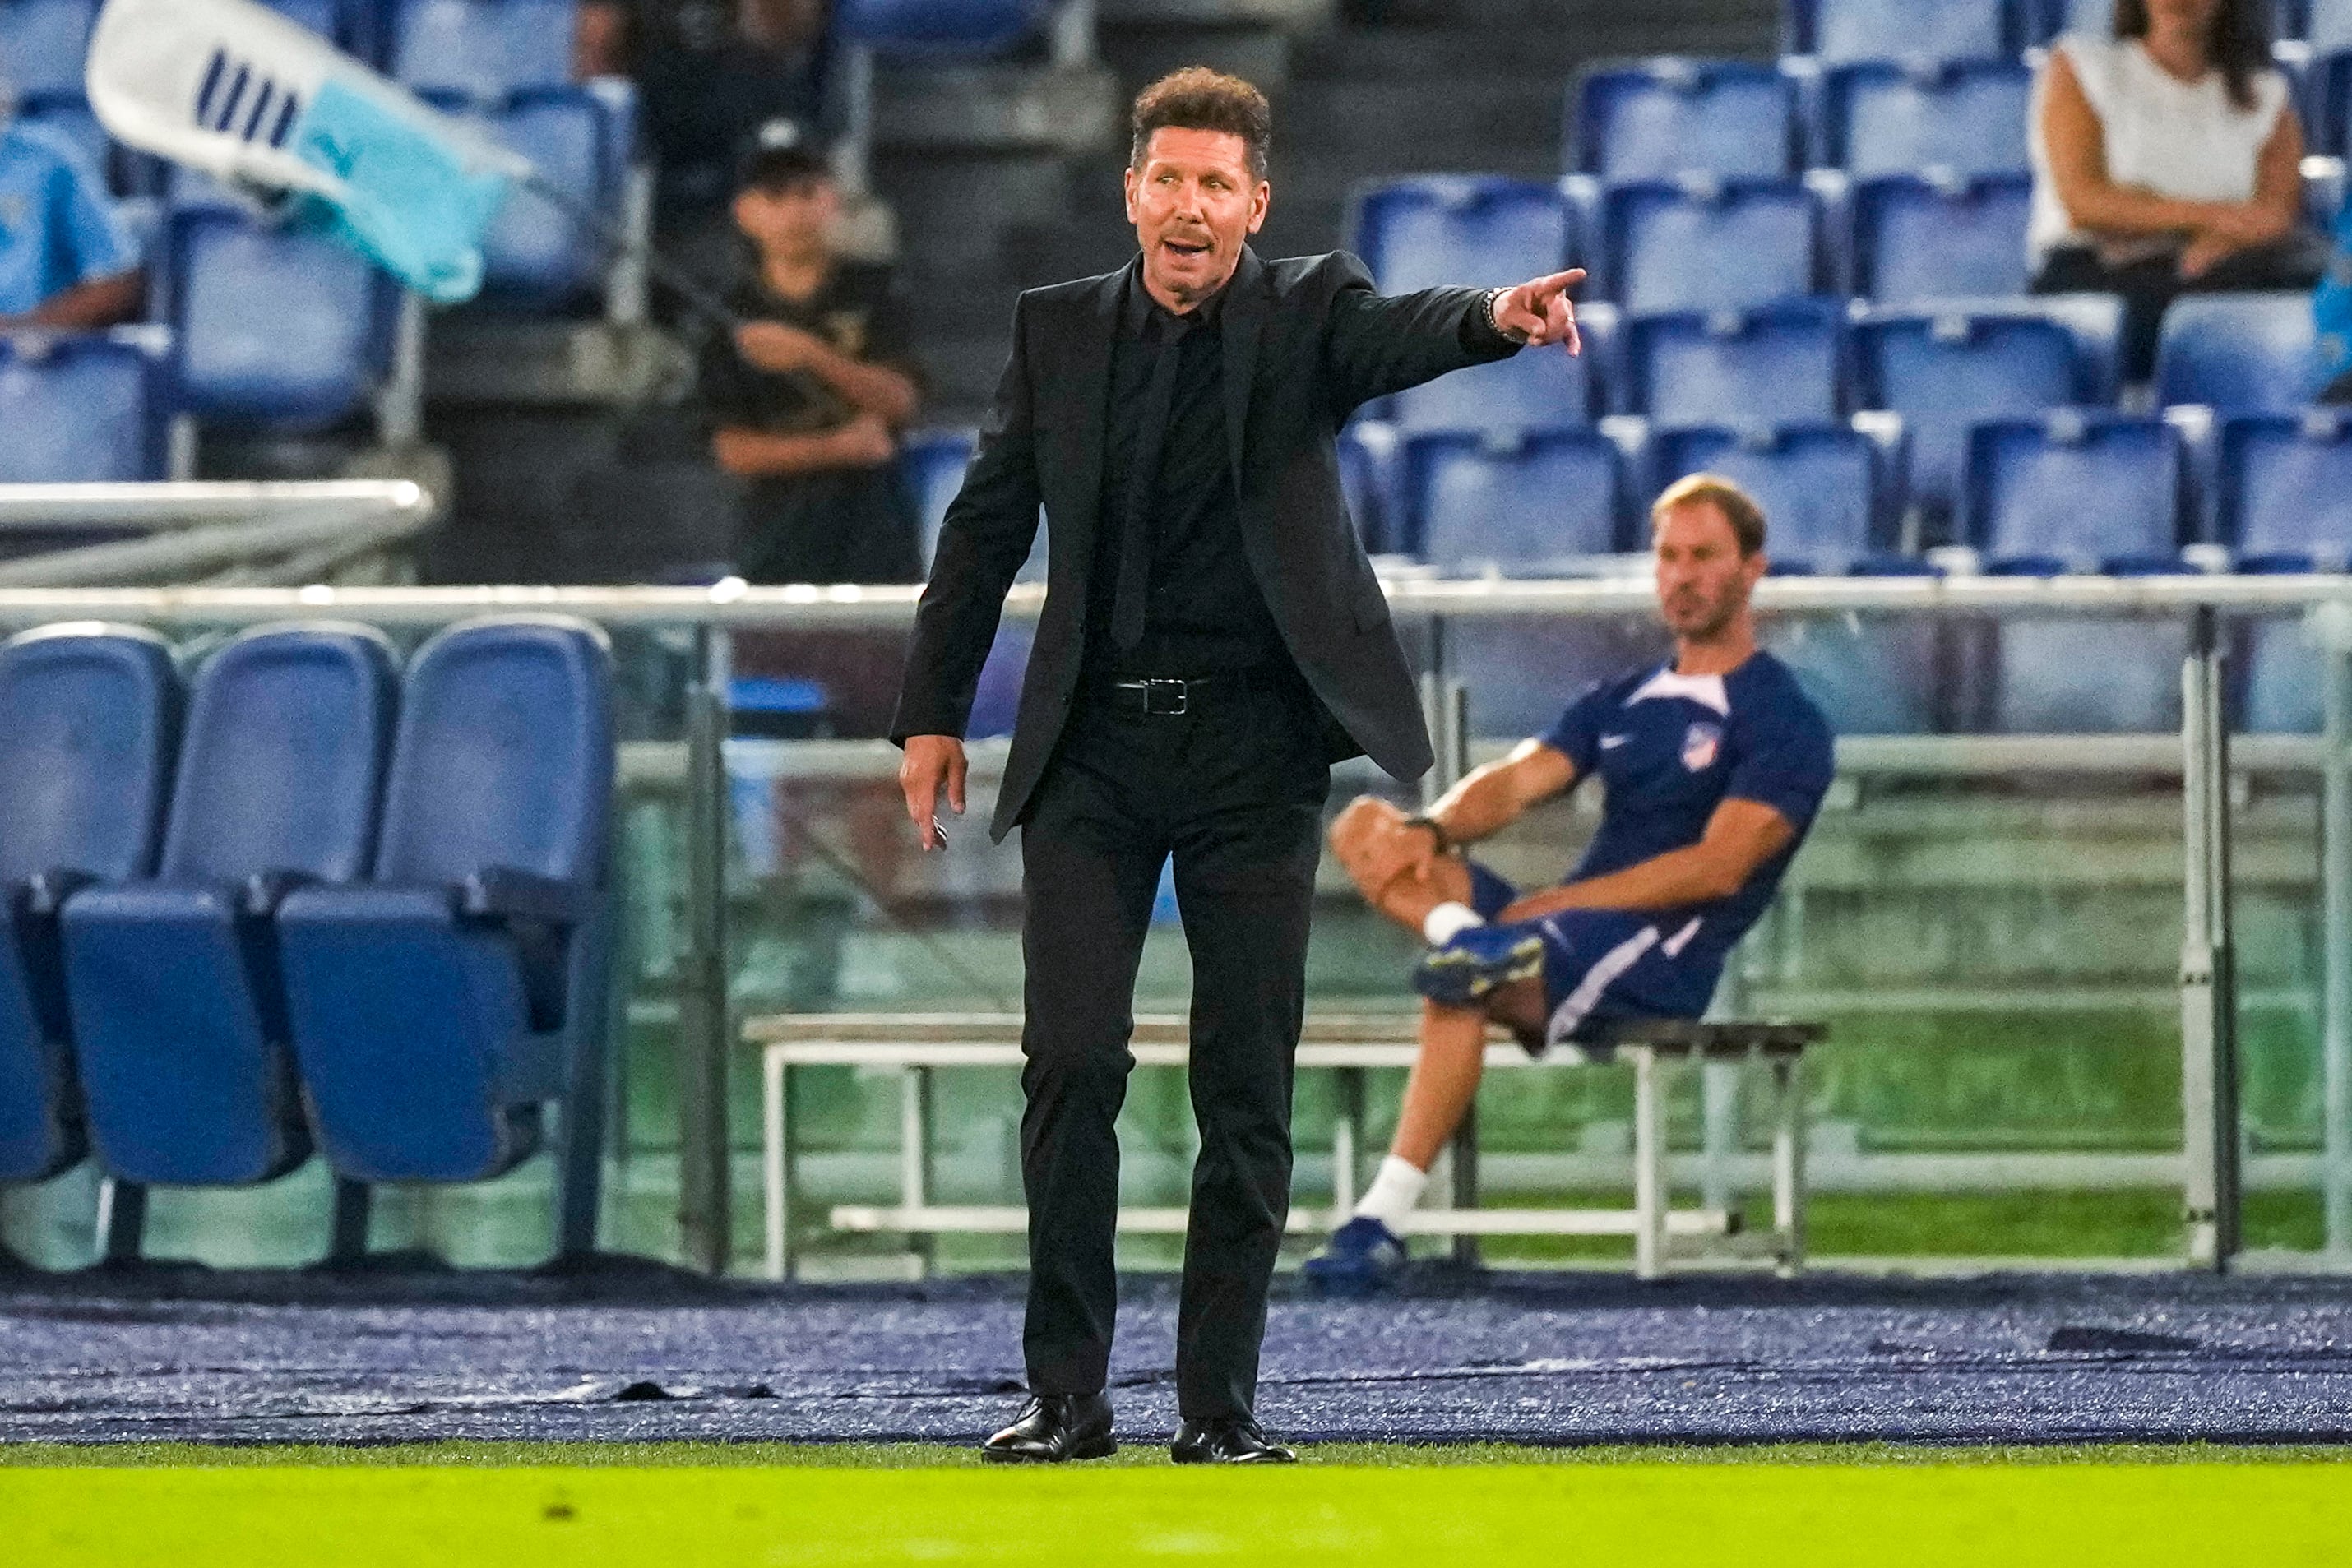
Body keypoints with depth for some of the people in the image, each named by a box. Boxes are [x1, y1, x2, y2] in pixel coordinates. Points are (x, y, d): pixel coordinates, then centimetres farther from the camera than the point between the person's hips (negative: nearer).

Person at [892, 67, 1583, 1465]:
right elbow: (987, 524, 12)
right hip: (1095, 746, 1)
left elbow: (1394, 336, -23)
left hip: (1252, 747, -1)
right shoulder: (1061, 329, 6)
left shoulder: (1305, 313, 0)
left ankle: (1220, 1405, 6)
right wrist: (934, 712, 10)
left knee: (1248, 1085, 0)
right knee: (1072, 1061, -5)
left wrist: (1494, 317, -45)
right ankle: (1067, 1394, 2)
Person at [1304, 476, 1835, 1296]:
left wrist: (1558, 902, -17)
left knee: (1461, 994, -35)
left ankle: (1381, 1221, -37)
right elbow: (1516, 782, 9)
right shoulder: (1620, 703, 23)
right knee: (1365, 825, -6)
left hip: (1664, 962, -7)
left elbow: (1719, 866, -12)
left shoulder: (1783, 722, 0)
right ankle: (1469, 940, -35)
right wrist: (1432, 830, -14)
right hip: (1560, 930, 7)